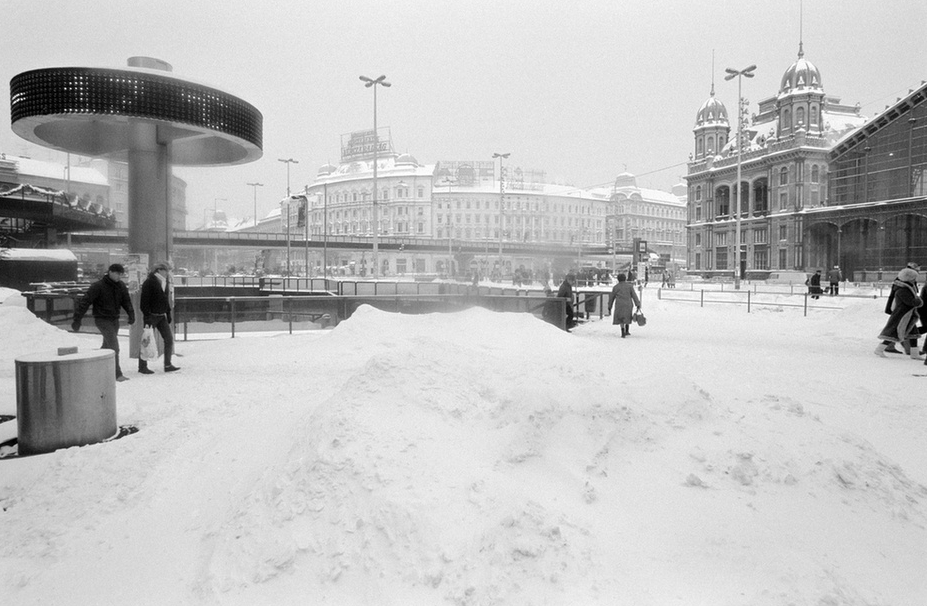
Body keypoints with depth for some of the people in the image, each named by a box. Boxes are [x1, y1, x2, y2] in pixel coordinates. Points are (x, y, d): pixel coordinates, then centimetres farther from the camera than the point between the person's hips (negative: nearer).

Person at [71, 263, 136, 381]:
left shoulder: (121, 286, 5)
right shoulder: (98, 286, -14)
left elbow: (126, 301, 7)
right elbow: (84, 302, -14)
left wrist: (131, 314, -10)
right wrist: (77, 320, -17)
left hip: (114, 320, 7)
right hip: (102, 319, -7)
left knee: (107, 346, 19)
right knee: (114, 346, -15)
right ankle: (117, 374, -13)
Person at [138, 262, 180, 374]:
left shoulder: (164, 283, 12)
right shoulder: (149, 282, -13)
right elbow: (144, 302, -17)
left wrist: (168, 314, 17)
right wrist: (147, 317, -20)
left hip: (161, 316, 8)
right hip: (151, 316, -8)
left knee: (169, 339, 2)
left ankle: (168, 365, 8)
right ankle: (142, 366, 12)